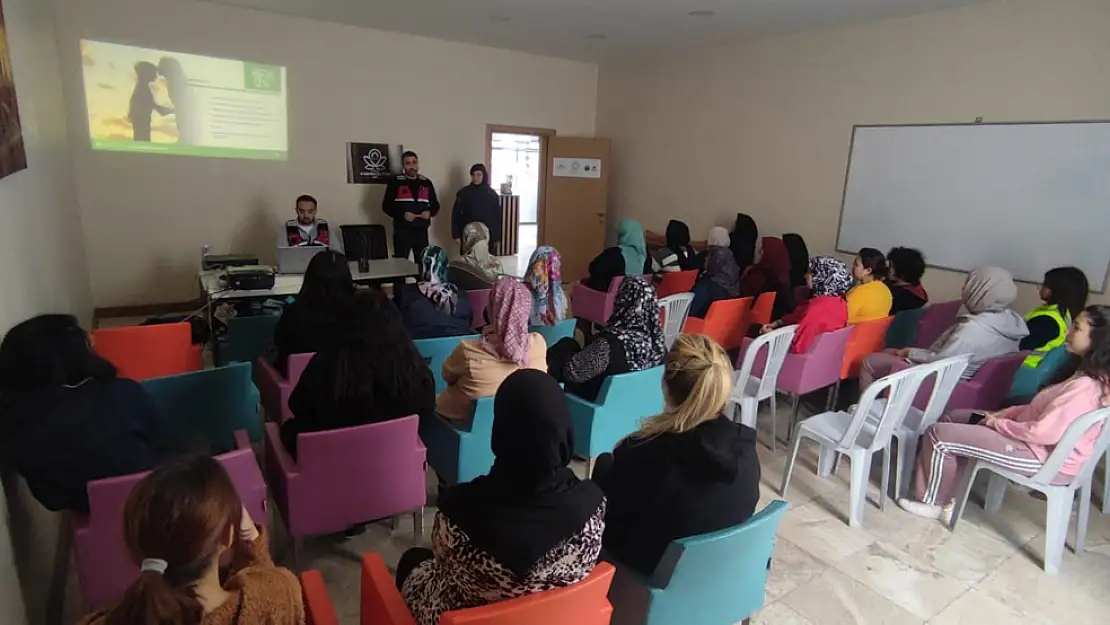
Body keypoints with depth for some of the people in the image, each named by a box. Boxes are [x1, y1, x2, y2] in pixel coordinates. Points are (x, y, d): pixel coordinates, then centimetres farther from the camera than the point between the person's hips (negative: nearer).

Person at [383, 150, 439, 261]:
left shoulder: (426, 183, 11)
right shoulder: (395, 182, 1)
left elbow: (435, 204, 17)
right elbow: (386, 205, -2)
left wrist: (430, 212, -6)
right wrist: (403, 214, -16)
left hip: (421, 230, 3)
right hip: (402, 230, -3)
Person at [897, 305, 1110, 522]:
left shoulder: (1084, 387, -26)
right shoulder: (1086, 377, 5)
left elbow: (1043, 432, -28)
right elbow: (1040, 408, 13)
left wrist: (998, 423, -12)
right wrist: (999, 415, 3)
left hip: (1042, 455, -10)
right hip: (1039, 441, 10)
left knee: (938, 435, -11)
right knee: (954, 418, 15)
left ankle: (932, 503, 11)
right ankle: (942, 499, 14)